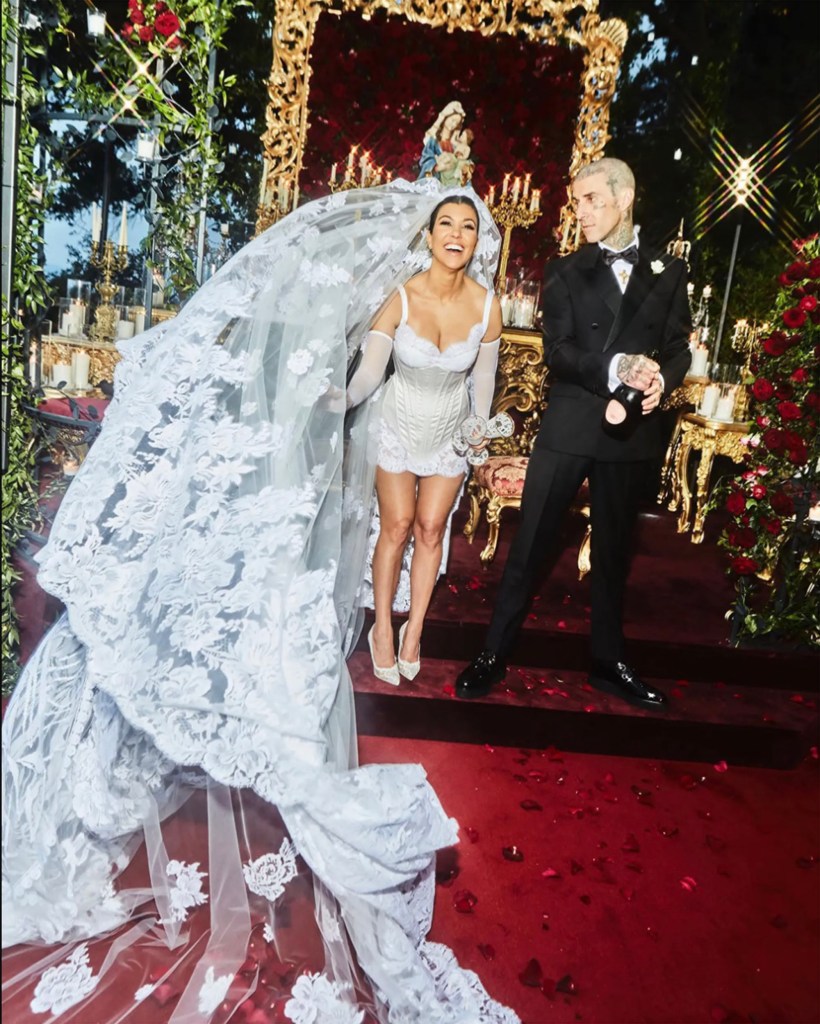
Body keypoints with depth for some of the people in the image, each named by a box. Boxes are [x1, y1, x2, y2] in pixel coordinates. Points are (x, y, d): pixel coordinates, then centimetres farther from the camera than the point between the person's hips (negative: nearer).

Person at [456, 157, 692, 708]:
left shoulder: (668, 272, 11)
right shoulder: (566, 271, 6)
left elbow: (679, 347, 8)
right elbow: (557, 351, -5)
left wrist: (660, 380, -14)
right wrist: (617, 369, -21)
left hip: (633, 430, 2)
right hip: (569, 425, -1)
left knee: (614, 550, 13)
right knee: (530, 543, 2)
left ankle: (609, 661, 28)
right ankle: (495, 653, 15)